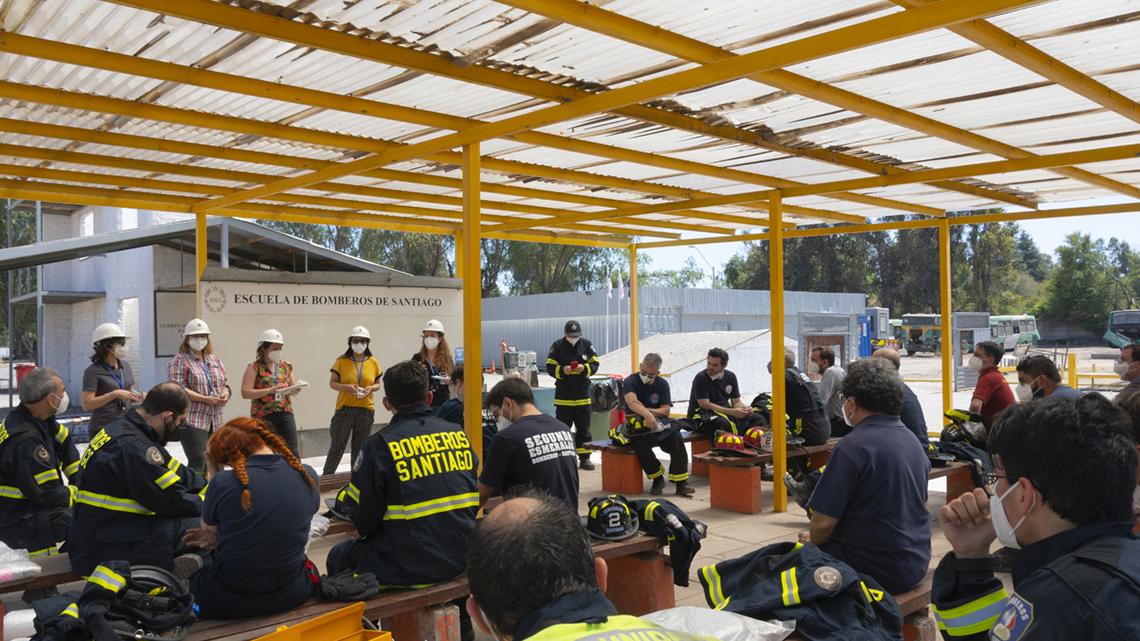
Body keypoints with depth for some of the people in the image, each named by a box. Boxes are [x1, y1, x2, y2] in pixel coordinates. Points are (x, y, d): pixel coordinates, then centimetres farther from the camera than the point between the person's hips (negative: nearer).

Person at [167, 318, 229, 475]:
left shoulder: (214, 359, 17)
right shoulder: (180, 360, -3)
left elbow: (225, 382, 20)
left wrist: (225, 393, -4)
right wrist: (206, 399, -19)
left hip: (215, 420, 7)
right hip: (192, 421, -7)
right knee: (198, 462, -13)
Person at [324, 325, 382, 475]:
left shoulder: (373, 362, 5)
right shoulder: (341, 361, -1)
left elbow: (378, 384, 13)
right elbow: (332, 383, 0)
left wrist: (371, 388, -9)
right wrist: (346, 387, -17)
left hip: (366, 410, 2)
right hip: (344, 408, -2)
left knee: (359, 447, 10)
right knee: (337, 446, -2)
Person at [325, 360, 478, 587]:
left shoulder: (379, 445, -12)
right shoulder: (458, 434, 2)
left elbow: (364, 520, -6)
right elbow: (475, 499, 11)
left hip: (413, 568, -5)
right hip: (462, 558, 6)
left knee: (338, 557, 19)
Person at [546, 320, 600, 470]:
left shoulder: (587, 345, 1)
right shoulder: (557, 346, -4)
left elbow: (595, 365, 4)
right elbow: (550, 367, -4)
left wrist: (585, 368, -16)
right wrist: (562, 370, -22)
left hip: (583, 393, 2)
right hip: (563, 395, -2)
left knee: (584, 427, 8)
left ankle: (584, 457, 16)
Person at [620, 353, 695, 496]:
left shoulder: (662, 384, 8)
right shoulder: (630, 382, -6)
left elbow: (666, 410, 1)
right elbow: (632, 402, -28)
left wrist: (650, 411, -19)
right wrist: (647, 414, -46)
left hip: (659, 422, 3)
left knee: (676, 437, -26)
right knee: (639, 443, -34)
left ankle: (681, 482, -22)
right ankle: (658, 479, -14)